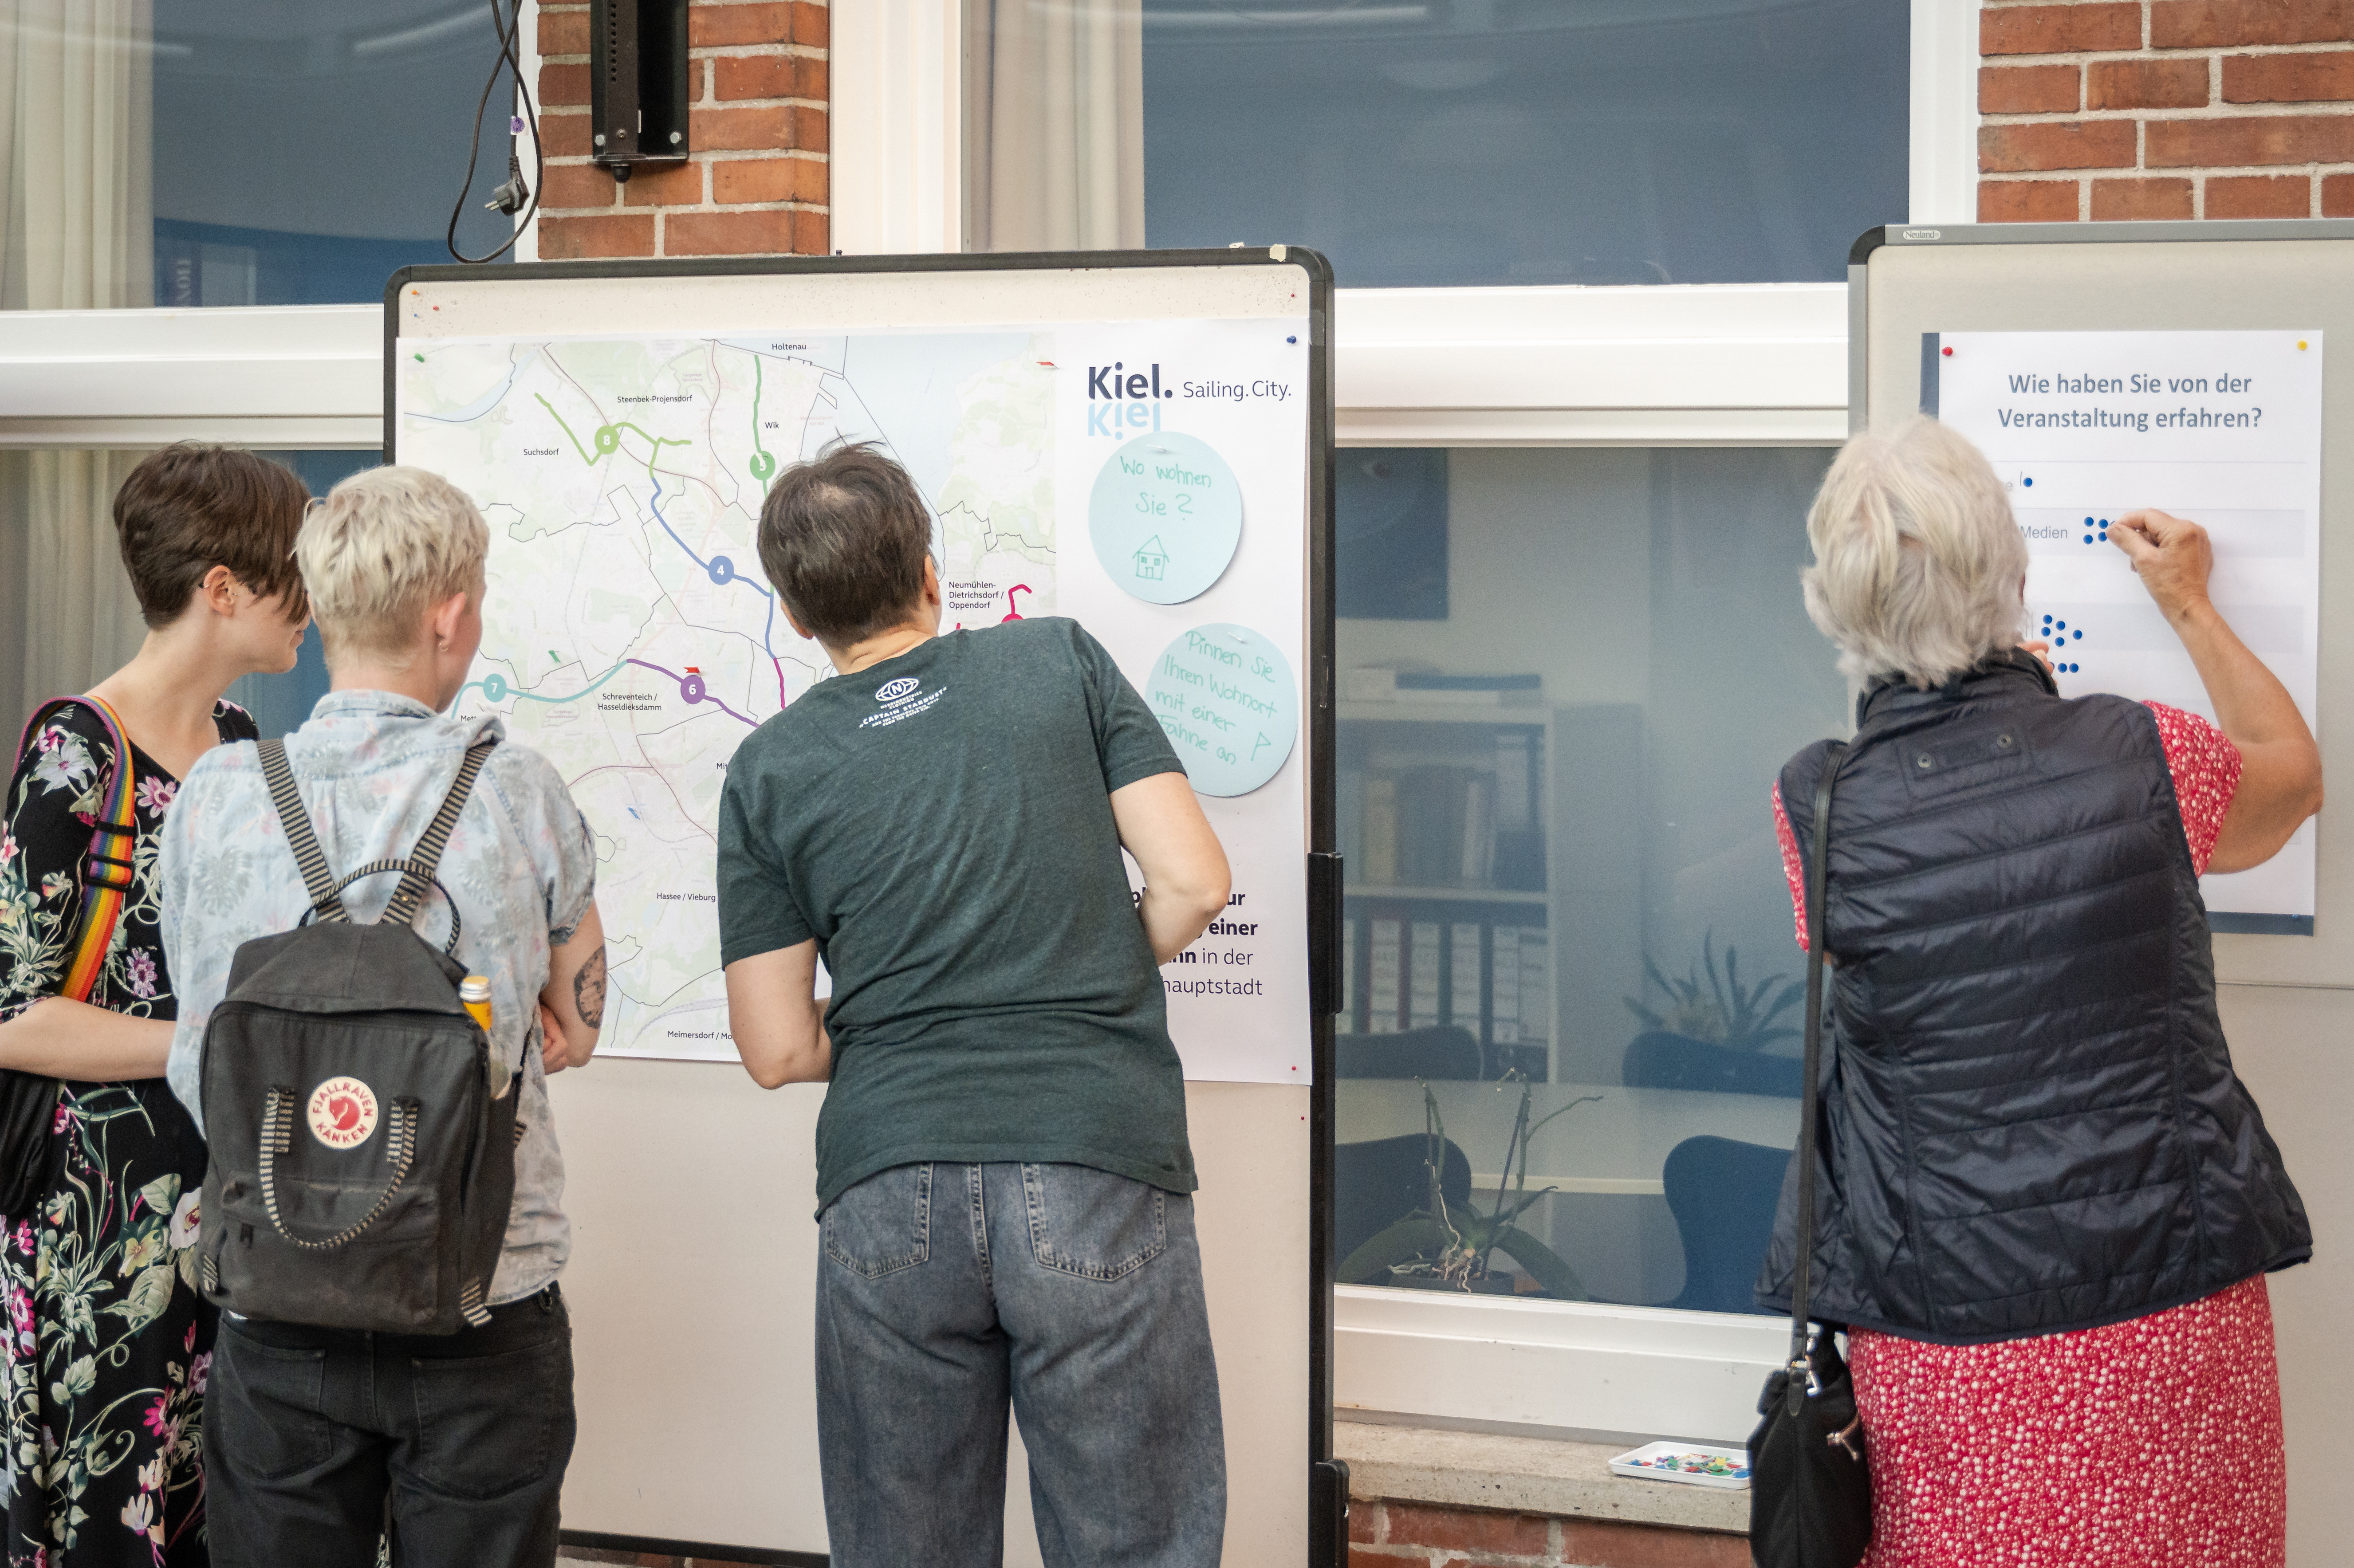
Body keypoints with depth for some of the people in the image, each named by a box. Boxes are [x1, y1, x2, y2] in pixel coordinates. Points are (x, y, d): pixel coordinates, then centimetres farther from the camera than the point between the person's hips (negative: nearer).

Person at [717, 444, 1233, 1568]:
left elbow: (779, 1049, 5)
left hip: (890, 1191, 1)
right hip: (1099, 1172, -1)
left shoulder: (770, 771, 7)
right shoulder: (1060, 661, 6)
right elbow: (1193, 883, -1)